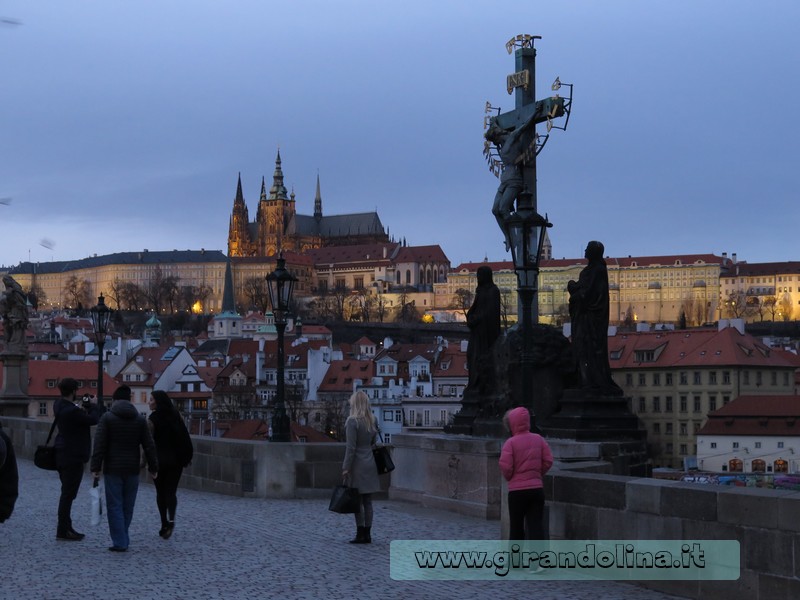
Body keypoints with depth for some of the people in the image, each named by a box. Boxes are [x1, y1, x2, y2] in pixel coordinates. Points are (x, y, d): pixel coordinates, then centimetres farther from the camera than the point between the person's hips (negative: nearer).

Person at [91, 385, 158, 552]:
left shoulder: (107, 418, -5)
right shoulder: (140, 419, 5)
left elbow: (99, 445, -11)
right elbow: (149, 446, 5)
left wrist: (95, 467, -8)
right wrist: (153, 467, 11)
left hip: (113, 469, -3)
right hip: (132, 469, 3)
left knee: (115, 506, 0)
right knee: (128, 506, 13)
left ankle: (120, 543, -4)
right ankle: (122, 539, 18)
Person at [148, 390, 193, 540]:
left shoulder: (153, 419, -10)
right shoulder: (175, 415, 4)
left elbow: (149, 442, -16)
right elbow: (185, 438, 6)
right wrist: (186, 457, 12)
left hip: (159, 460, -3)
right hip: (176, 460, 3)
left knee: (161, 492, 8)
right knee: (171, 491, 5)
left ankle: (164, 524, 5)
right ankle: (171, 519, -18)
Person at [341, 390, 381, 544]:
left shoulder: (353, 422, -13)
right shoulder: (372, 421, 8)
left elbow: (350, 448, -16)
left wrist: (345, 468, -13)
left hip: (357, 465, -7)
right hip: (370, 464, 7)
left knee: (357, 501, -2)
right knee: (367, 501, 9)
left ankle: (360, 534, -1)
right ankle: (367, 534, 12)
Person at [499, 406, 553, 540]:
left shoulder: (511, 442, -11)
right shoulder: (538, 439, 3)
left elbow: (505, 466, -15)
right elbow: (548, 460, 2)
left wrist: (509, 477, 5)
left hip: (517, 490, -3)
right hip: (537, 488, 3)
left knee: (516, 525, 11)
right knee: (536, 524, 0)